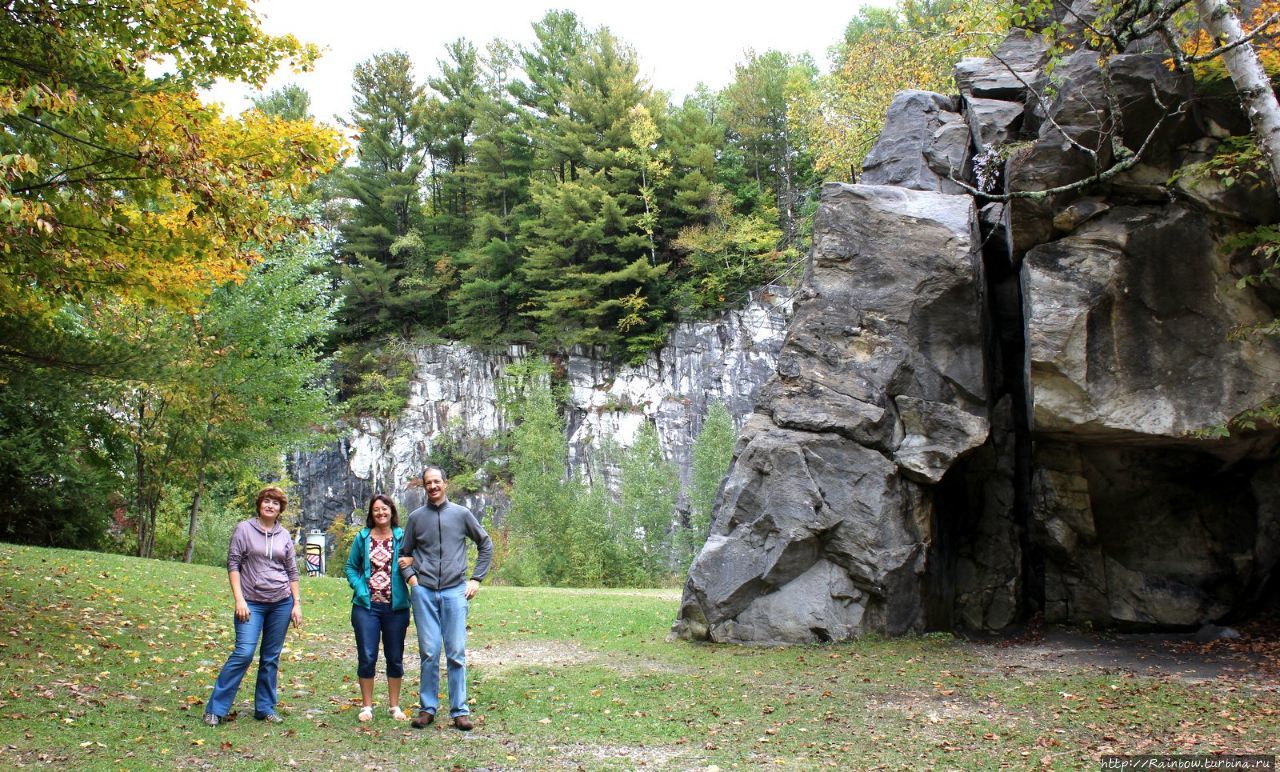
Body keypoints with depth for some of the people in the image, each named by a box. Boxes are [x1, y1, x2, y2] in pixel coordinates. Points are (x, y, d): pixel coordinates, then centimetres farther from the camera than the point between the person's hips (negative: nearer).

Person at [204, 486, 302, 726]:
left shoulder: (284, 536, 10)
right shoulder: (244, 529, 0)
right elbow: (233, 565, -3)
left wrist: (297, 604, 8)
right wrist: (239, 600, -10)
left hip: (281, 603, 4)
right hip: (252, 603, -3)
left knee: (271, 658, 8)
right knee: (243, 653, -13)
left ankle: (265, 708, 19)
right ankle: (216, 708, -2)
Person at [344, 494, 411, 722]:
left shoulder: (402, 537, 2)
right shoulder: (362, 538, 6)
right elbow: (351, 567, 9)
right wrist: (360, 589, -6)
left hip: (396, 607, 0)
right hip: (367, 606, 0)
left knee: (395, 657, 8)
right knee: (366, 657, 2)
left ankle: (394, 706, 20)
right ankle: (366, 706, 14)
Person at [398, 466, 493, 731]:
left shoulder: (461, 514, 6)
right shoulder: (416, 517, 8)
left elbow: (486, 545, 14)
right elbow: (404, 553, 17)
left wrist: (476, 579, 8)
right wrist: (410, 577, 0)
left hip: (455, 591, -1)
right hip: (424, 592, 1)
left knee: (456, 653, -1)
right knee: (429, 652, 1)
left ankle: (459, 710, 6)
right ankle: (427, 708, 12)